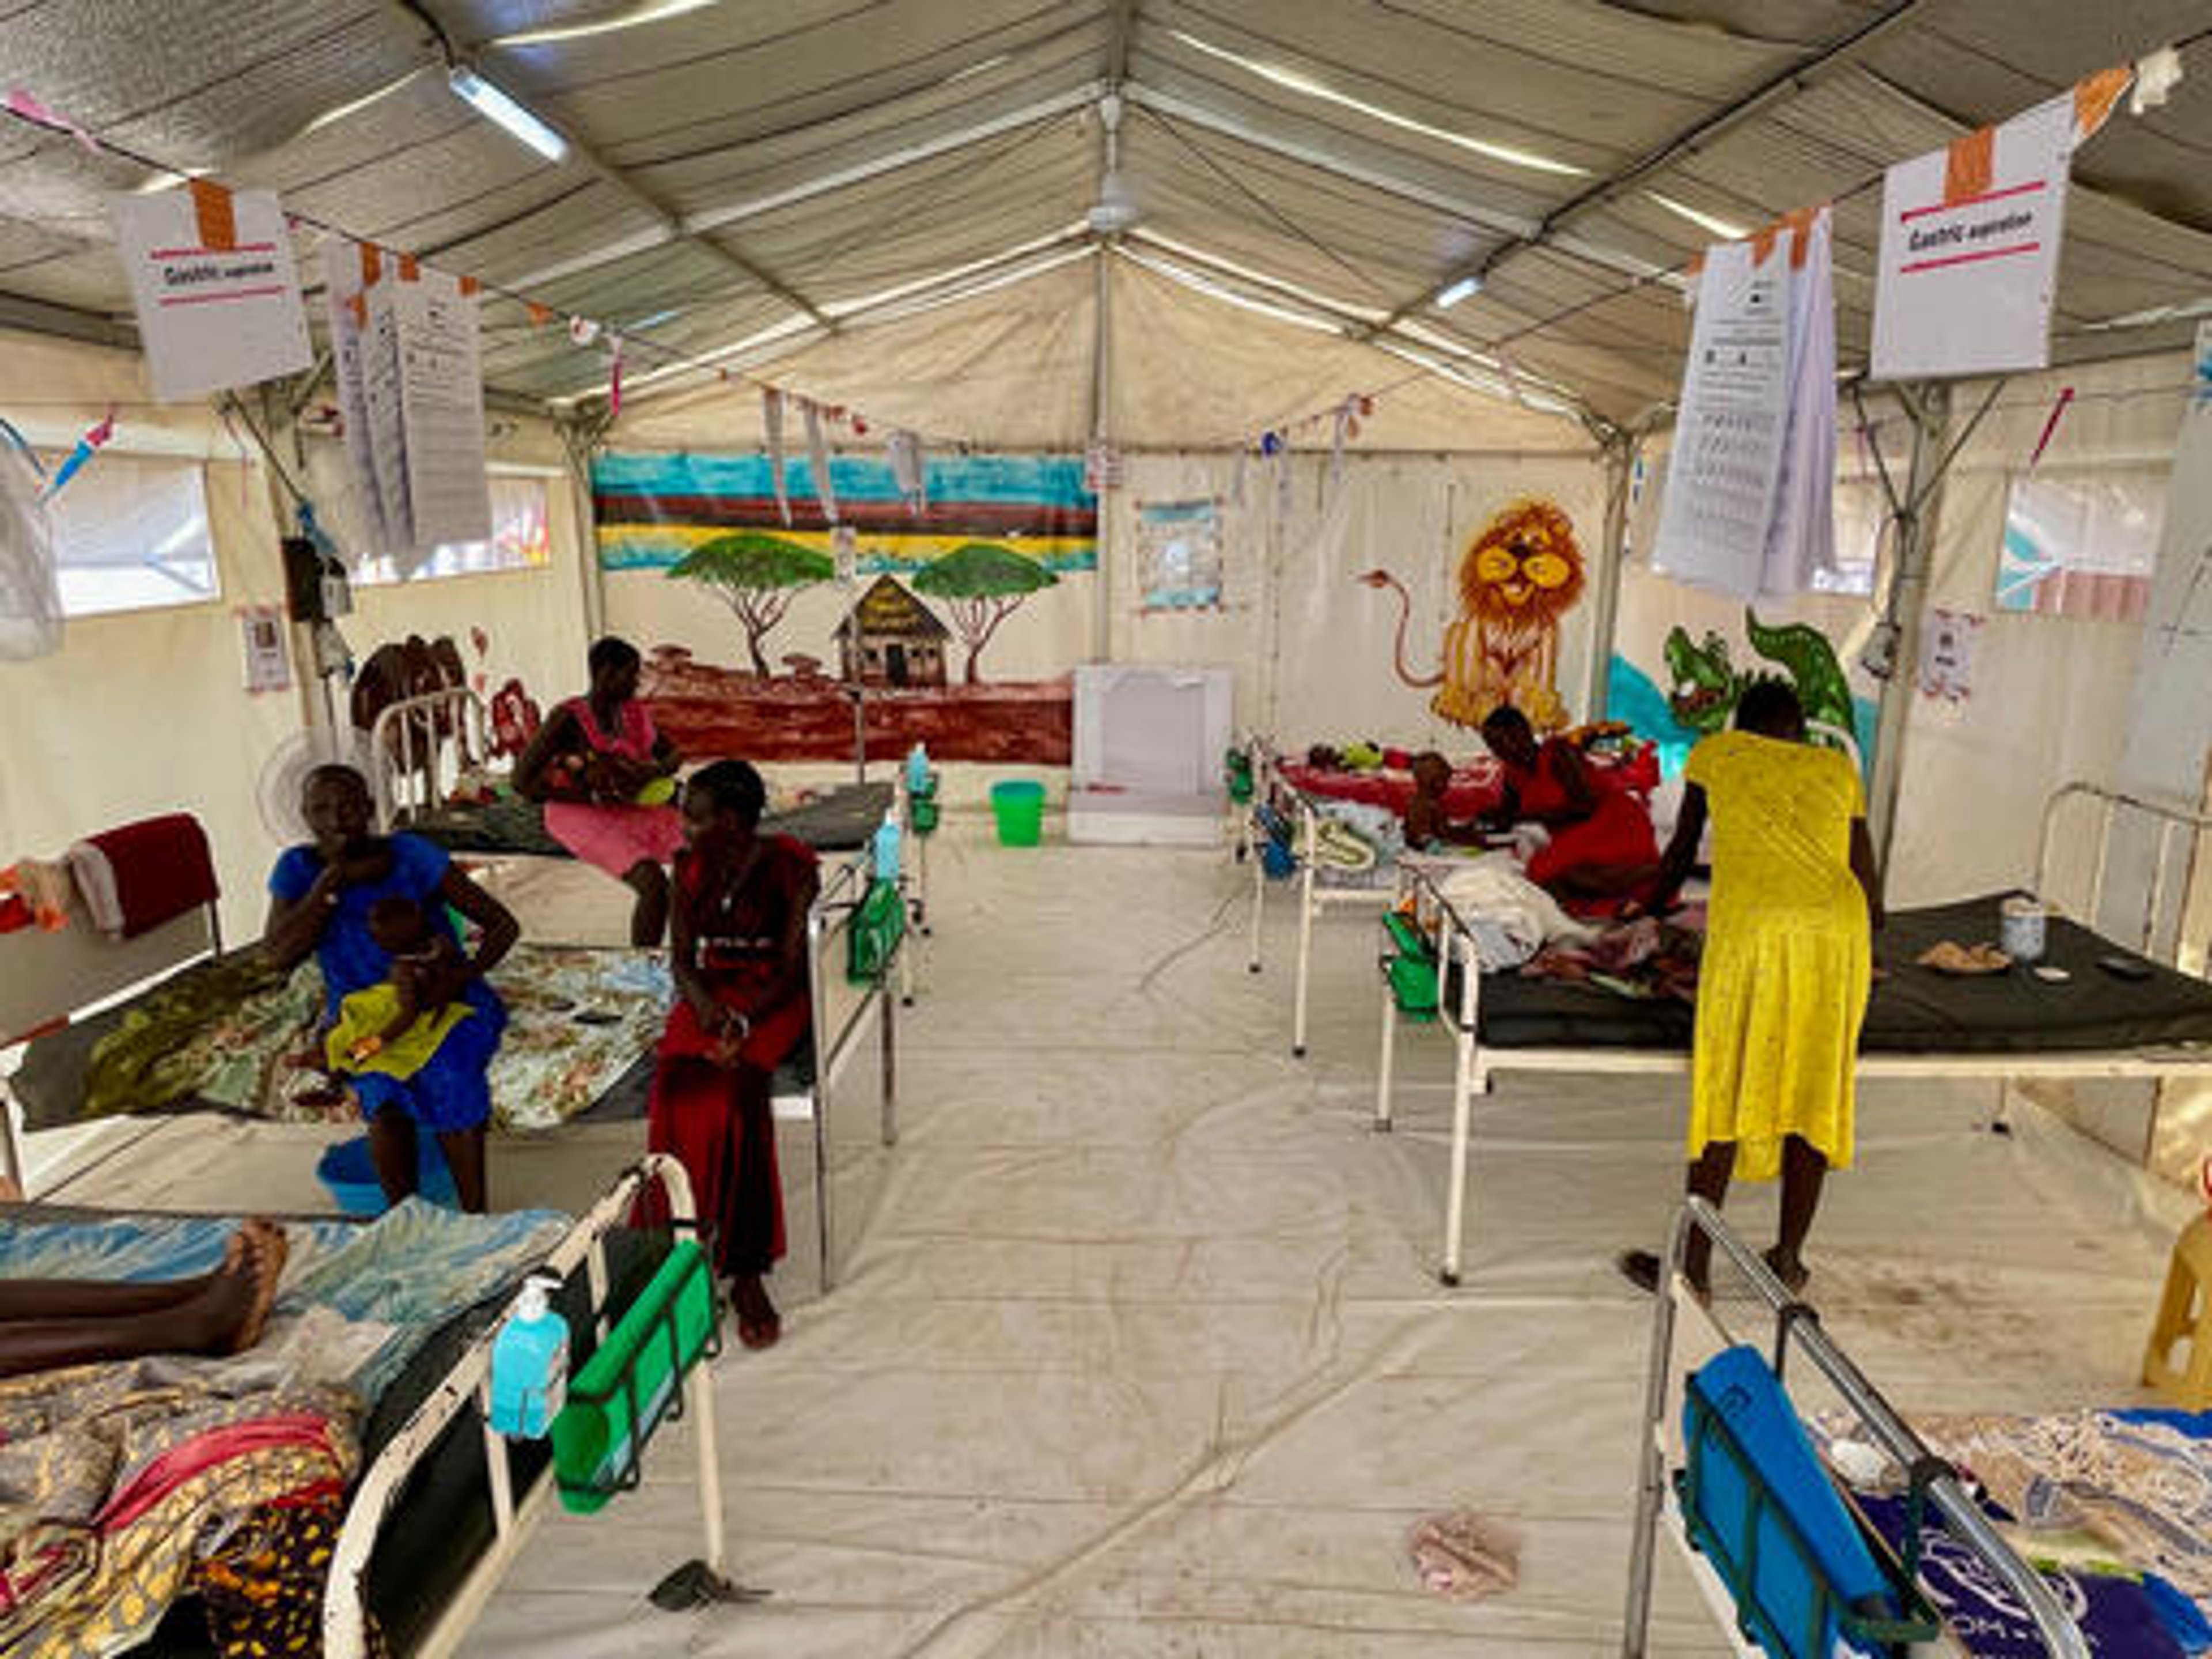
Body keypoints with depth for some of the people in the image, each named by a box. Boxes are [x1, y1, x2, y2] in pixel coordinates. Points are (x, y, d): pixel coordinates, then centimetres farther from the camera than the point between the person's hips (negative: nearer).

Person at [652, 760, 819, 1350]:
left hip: (772, 997, -4)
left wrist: (743, 1020, -25)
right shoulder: (689, 865, 5)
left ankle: (746, 1268, -24)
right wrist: (706, 1008, -15)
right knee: (676, 1092, -27)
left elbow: (793, 968, -11)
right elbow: (682, 958, 6)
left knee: (733, 1092, -31)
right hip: (709, 992, 4)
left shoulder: (790, 866, -9)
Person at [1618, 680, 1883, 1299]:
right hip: (1838, 926, 3)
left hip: (1754, 925, -3)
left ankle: (1694, 1266, 9)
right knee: (1816, 1093, 12)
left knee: (1726, 1091, 2)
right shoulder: (1838, 768, 27)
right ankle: (1789, 1259, 23)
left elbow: (1682, 852, 34)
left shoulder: (1715, 752, 24)